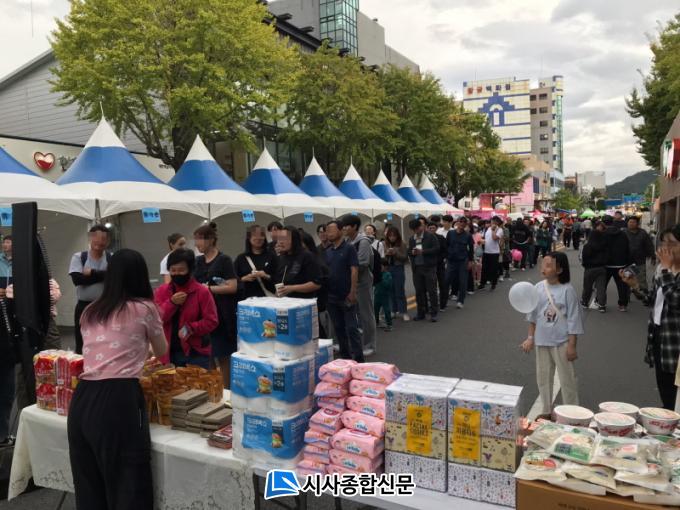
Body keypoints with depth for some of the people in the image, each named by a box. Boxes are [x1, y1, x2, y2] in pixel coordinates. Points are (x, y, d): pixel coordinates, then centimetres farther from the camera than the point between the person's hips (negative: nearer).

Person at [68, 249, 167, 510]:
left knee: (88, 485, 18)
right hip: (119, 400, -6)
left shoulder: (89, 312, 17)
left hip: (82, 399, 6)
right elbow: (162, 352, 17)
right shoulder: (145, 308, 1)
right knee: (127, 486, 6)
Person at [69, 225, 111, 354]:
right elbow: (77, 279, -15)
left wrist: (91, 273, -15)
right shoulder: (78, 257, 1)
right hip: (84, 306, 0)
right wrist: (102, 275, -14)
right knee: (82, 344, 8)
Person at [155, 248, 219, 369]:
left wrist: (191, 328, -22)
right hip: (169, 353, 3)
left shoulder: (202, 292, -5)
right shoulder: (161, 291, 6)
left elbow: (212, 321, -7)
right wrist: (171, 303, -15)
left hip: (196, 353, -3)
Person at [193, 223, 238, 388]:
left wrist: (208, 288, -14)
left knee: (223, 357, 2)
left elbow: (233, 287, -14)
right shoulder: (198, 261, 12)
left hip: (221, 314, -6)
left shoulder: (224, 260, -8)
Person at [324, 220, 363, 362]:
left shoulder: (349, 248, -6)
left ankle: (358, 359, 3)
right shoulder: (327, 252, 10)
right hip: (331, 296, 6)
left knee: (351, 328, -3)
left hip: (346, 296, -6)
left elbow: (354, 270, -11)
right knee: (338, 328, 13)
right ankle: (344, 357, 24)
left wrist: (352, 292, -17)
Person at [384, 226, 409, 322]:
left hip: (399, 269, -2)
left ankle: (403, 312, 5)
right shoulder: (385, 245, 2)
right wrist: (386, 254, -15)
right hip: (388, 269, 2)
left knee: (400, 291, 0)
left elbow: (405, 258, -4)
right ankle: (394, 310, 19)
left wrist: (396, 253, -16)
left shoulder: (402, 244, -3)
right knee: (391, 291, 8)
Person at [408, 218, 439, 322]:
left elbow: (436, 249, -11)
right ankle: (421, 313, 19)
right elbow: (409, 252, 17)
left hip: (429, 267, -5)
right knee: (419, 291, 9)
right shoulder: (411, 239, 13)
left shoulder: (430, 237, -3)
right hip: (416, 268, 5)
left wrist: (422, 251, -17)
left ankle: (433, 313, 7)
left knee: (432, 290, 0)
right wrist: (412, 252, -7)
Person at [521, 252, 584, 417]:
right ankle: (545, 412, 29)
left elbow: (573, 319, -10)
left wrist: (572, 345, -11)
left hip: (561, 342, -5)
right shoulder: (538, 288, -1)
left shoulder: (567, 290, -13)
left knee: (567, 379, 6)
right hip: (542, 341, 5)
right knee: (543, 378, 14)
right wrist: (530, 338, 7)